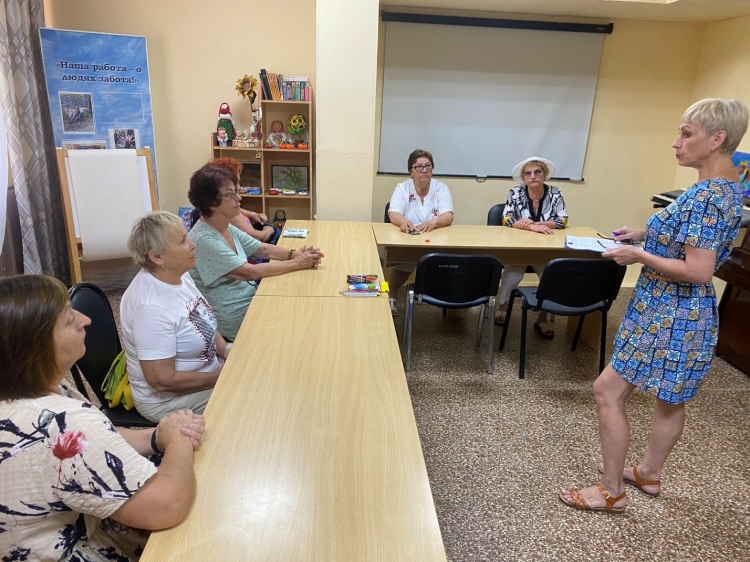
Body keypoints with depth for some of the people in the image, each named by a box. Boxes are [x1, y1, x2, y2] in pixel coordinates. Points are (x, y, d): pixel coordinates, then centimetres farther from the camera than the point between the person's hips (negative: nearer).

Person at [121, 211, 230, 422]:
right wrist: (221, 378, -18)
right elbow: (163, 380, -28)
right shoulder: (151, 306, -30)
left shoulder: (179, 275, -4)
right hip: (168, 399, -8)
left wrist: (227, 350, -4)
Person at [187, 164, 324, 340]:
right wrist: (296, 263, -20)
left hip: (249, 296, 8)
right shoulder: (204, 239, -25)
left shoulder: (227, 228, 3)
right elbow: (252, 272, -27)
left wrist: (293, 254, -12)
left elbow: (264, 249, 7)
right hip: (233, 317, -8)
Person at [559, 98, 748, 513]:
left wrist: (638, 255, -18)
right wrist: (644, 235, 9)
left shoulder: (709, 196, -24)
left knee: (607, 392, -2)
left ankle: (612, 491, 12)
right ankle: (650, 473, 40)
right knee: (671, 398, 21)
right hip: (678, 313, 11)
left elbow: (698, 271, -27)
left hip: (671, 317, -10)